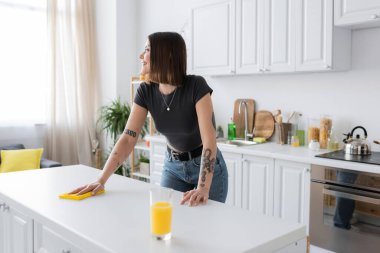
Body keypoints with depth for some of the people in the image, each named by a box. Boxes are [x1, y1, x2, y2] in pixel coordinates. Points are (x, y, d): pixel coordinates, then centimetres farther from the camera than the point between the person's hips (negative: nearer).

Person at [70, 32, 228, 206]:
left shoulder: (196, 86, -26)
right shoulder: (145, 91, -12)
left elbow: (209, 139, -32)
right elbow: (128, 138, -15)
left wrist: (203, 188, -43)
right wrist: (101, 180, -24)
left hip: (206, 166, -4)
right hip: (173, 165, 4)